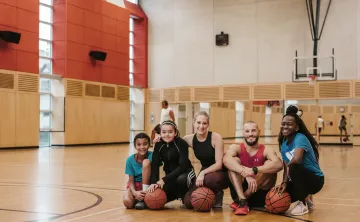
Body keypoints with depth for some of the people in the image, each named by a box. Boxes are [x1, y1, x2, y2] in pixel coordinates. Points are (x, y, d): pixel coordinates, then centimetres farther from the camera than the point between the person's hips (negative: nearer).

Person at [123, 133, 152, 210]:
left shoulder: (152, 156, -16)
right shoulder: (130, 160, -11)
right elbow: (131, 181, -11)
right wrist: (134, 192, -32)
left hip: (147, 184, 0)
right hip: (135, 185, 0)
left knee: (146, 162, -26)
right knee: (127, 202, -33)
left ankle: (144, 198, -21)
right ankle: (139, 198, 5)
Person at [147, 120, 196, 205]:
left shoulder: (181, 143, -19)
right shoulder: (159, 145, -6)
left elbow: (183, 166, -26)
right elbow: (155, 165, -11)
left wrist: (164, 179, -31)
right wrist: (153, 182, -28)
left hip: (185, 173, -5)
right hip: (170, 176, 5)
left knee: (181, 179, -39)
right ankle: (177, 194, 16)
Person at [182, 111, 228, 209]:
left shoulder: (216, 138, -16)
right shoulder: (190, 139, -4)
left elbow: (219, 164, -19)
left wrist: (203, 173, -31)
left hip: (220, 174, -4)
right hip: (205, 173, 4)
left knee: (209, 179, -40)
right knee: (189, 202, -17)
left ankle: (218, 193, -4)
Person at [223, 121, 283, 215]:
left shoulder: (266, 150, -2)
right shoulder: (236, 148, -1)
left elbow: (279, 165, -25)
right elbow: (226, 159, -26)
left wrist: (254, 170, -37)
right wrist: (246, 174, -40)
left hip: (259, 194, 0)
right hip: (239, 191, 0)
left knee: (270, 165, -22)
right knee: (234, 161, -17)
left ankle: (239, 200, -19)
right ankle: (242, 201, -29)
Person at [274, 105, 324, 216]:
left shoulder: (300, 138, -22)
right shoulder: (283, 145, 2)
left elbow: (296, 159, -40)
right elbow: (286, 169, 1)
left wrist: (288, 165, -19)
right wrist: (284, 183, -18)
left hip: (315, 180, -7)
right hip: (301, 180, 7)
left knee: (294, 167, -34)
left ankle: (302, 204, -15)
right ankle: (306, 197, 17)